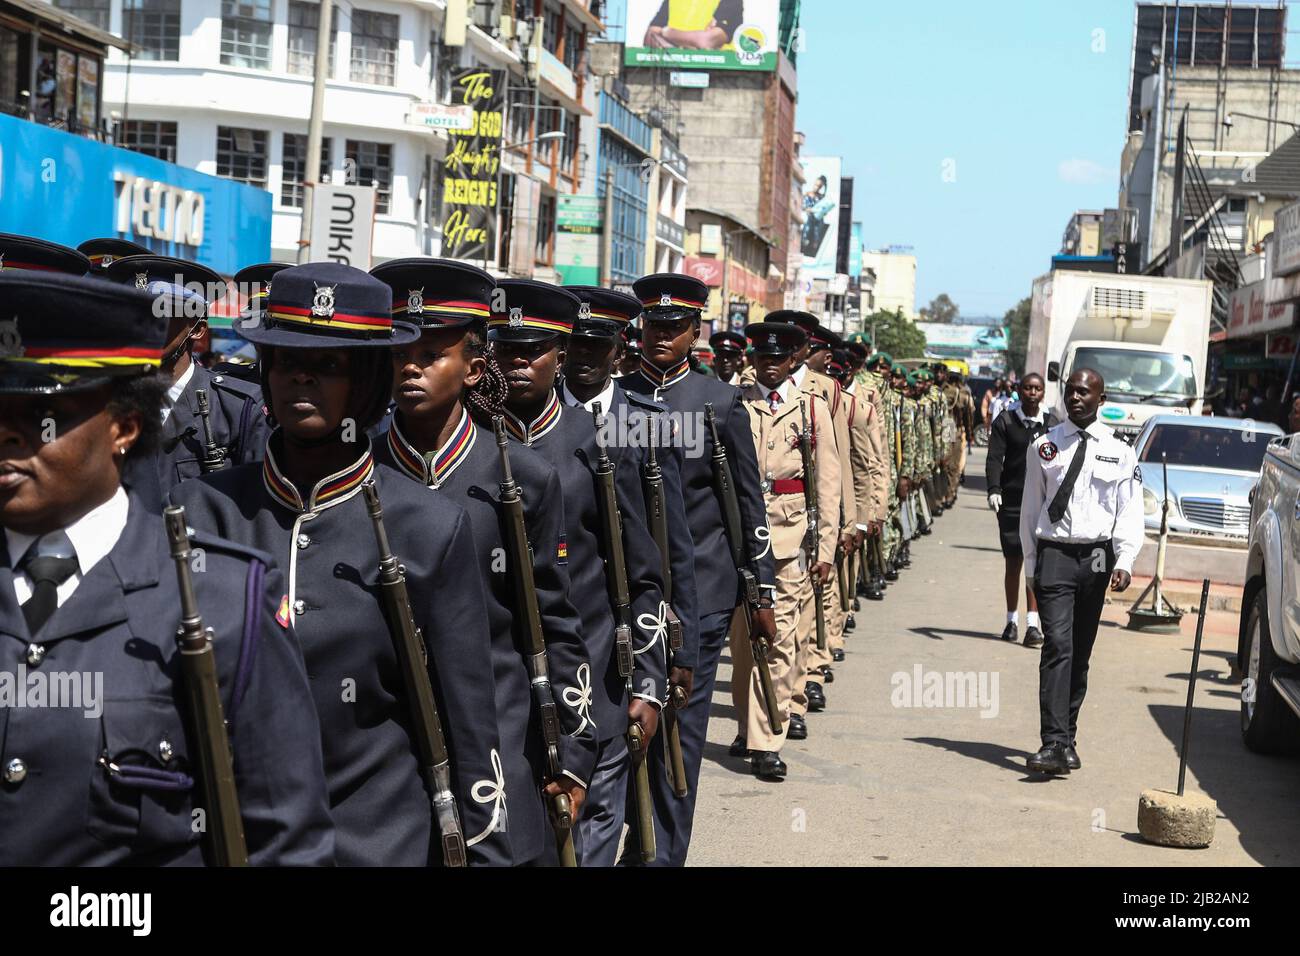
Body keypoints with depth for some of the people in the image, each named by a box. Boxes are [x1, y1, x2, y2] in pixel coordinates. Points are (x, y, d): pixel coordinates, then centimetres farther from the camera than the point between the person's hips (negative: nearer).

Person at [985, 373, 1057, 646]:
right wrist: (993, 489, -18)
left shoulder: (1052, 424, 8)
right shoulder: (1005, 421, 2)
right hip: (1012, 501, 0)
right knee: (1013, 562, 7)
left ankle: (1033, 624, -9)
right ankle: (1012, 620, 20)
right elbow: (994, 458, -4)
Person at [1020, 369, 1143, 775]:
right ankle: (1056, 743, -18)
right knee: (1058, 645, -13)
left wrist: (1124, 562, -9)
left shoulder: (1118, 452, 6)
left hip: (1097, 556, 2)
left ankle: (1067, 737, 19)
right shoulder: (1044, 446, 6)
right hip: (1054, 554, -1)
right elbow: (1030, 508, 10)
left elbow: (1130, 511, 3)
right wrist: (1031, 564, 7)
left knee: (1081, 652, 8)